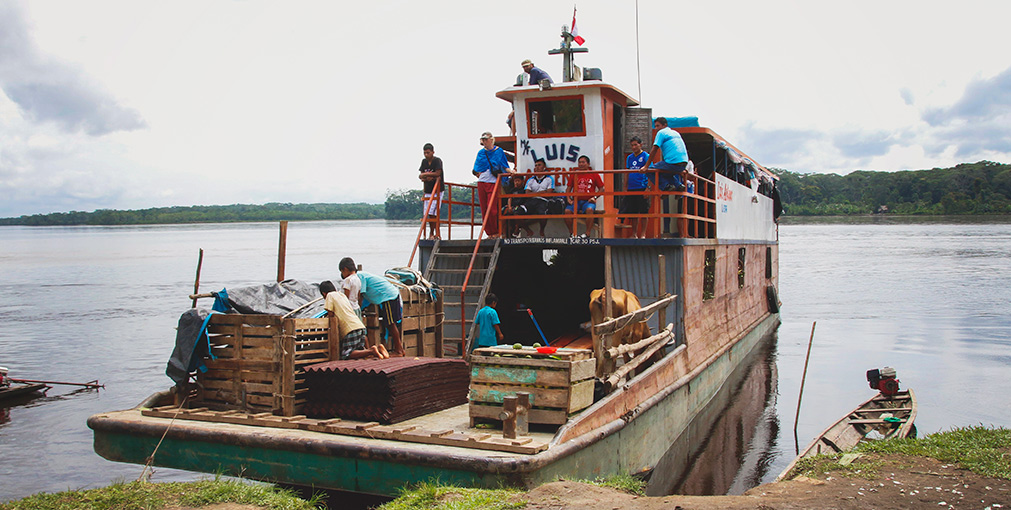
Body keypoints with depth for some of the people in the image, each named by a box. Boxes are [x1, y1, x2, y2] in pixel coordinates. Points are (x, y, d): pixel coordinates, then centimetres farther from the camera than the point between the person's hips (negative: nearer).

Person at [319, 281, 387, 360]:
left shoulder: (330, 295, 5)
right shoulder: (342, 295, 27)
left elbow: (330, 314, 0)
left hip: (351, 329, -8)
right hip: (361, 326, 8)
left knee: (346, 355, -13)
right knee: (360, 351, 15)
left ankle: (372, 351, -27)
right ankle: (377, 348, -7)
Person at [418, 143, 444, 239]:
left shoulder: (437, 161, -11)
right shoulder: (424, 161, 9)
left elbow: (437, 173, -23)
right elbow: (421, 176, 8)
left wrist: (425, 174, -14)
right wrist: (428, 178, -13)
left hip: (437, 191, -7)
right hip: (428, 191, 7)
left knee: (433, 213, -13)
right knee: (428, 213, 6)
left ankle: (436, 234, -8)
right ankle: (432, 234, 14)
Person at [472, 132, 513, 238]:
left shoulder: (499, 151, 5)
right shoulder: (481, 152, 13)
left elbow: (504, 166, 4)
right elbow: (476, 170, 17)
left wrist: (510, 171, -13)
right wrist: (479, 174, 0)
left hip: (493, 182, -4)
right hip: (481, 182, 4)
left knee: (491, 208, -12)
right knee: (484, 209, 2)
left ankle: (496, 233, -1)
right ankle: (489, 233, 8)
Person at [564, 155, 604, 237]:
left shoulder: (594, 174, 9)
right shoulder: (574, 175, 15)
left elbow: (601, 189, 10)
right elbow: (569, 188, 20)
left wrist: (594, 197, -5)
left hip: (588, 201, -2)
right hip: (576, 200, 3)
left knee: (589, 209, -36)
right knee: (567, 210, -26)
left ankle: (587, 233, -28)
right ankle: (572, 232, -9)